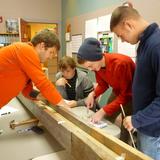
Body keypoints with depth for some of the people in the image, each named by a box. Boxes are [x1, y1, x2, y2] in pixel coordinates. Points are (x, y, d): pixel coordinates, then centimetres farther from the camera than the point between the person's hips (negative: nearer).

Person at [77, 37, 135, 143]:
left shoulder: (121, 64, -35)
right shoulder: (97, 65, -12)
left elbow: (126, 95, -29)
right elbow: (103, 84, 3)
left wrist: (103, 111, -32)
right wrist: (93, 94, -18)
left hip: (130, 95, -6)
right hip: (117, 92, 7)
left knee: (125, 131, -4)